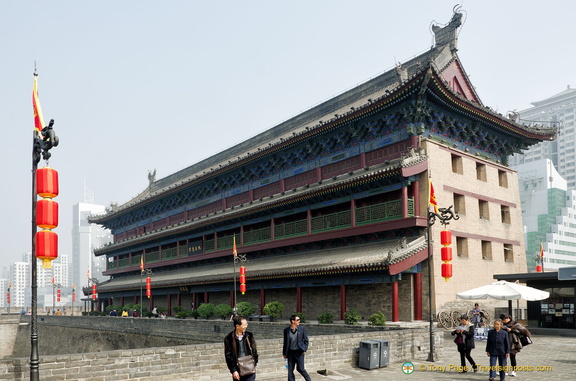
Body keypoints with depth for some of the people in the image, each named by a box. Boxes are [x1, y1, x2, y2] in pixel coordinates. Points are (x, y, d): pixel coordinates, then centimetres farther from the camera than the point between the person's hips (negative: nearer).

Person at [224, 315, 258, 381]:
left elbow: (254, 351, 8)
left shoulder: (249, 336, 1)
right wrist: (233, 371, -9)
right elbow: (228, 356, -5)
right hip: (237, 371, -1)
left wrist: (254, 364, 1)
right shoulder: (229, 339, -7)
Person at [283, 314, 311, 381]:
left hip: (299, 352, -2)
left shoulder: (302, 329, -3)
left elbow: (306, 340, 4)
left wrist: (304, 349, -7)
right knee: (290, 369, 5)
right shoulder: (286, 330, -1)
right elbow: (285, 342, 6)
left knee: (300, 368, -2)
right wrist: (284, 353, 7)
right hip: (290, 352, 2)